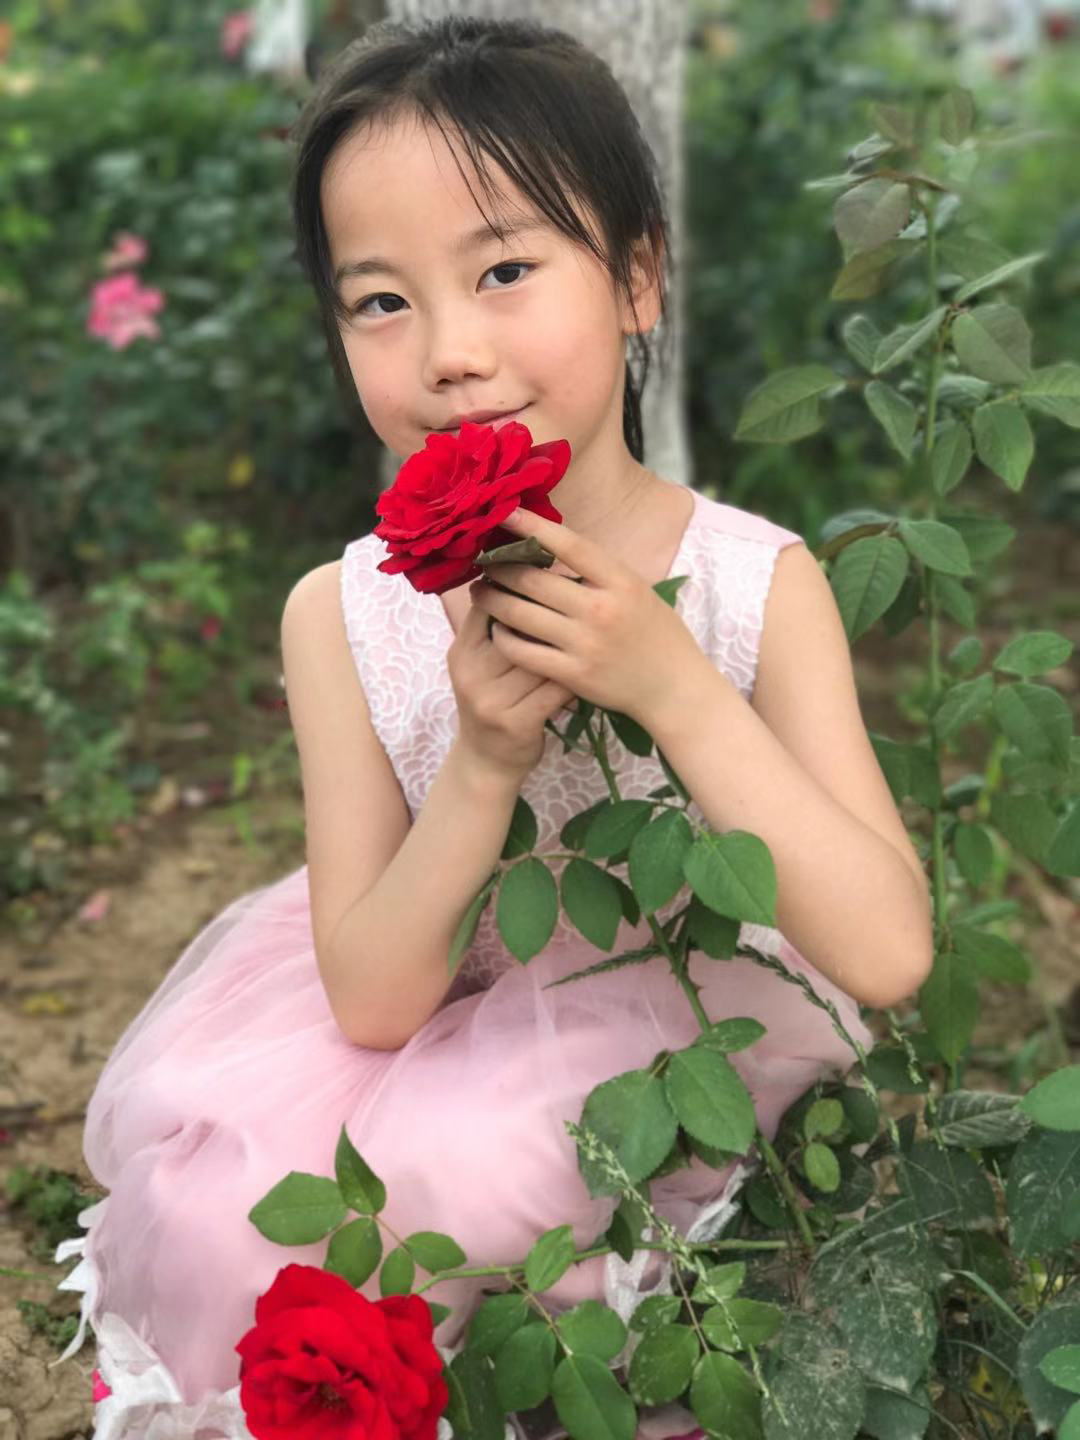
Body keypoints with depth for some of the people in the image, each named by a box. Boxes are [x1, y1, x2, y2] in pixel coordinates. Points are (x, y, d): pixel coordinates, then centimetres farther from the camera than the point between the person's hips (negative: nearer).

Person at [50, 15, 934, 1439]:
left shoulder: (756, 584, -17)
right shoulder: (343, 616, -13)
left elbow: (887, 956, -24)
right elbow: (372, 1002, -13)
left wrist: (674, 689, -33)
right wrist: (482, 769, -30)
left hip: (688, 1021, -2)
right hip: (451, 1018, 3)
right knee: (212, 1185, -20)